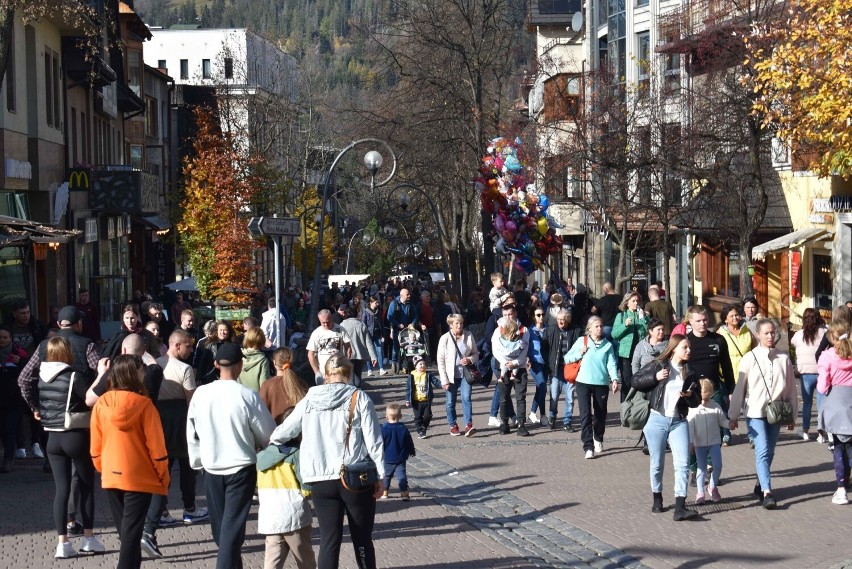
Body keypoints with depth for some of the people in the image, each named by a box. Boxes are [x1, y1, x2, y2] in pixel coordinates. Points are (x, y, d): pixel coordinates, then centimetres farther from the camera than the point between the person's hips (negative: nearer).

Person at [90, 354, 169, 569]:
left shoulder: (101, 404, -2)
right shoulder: (143, 404, -15)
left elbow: (95, 446, 5)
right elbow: (156, 446, -12)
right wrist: (164, 477, -1)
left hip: (111, 477, 4)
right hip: (139, 478, -4)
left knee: (124, 529, 18)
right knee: (131, 531, -1)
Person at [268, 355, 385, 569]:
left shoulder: (310, 400, 4)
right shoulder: (359, 398, -3)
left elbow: (284, 432, 10)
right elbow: (373, 440, -6)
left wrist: (271, 441, 32)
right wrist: (380, 475, -1)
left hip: (321, 481, 2)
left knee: (329, 539, 5)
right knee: (362, 539, 11)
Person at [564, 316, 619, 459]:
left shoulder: (608, 345, 6)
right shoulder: (581, 341, 4)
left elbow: (611, 363, -3)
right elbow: (567, 358, 6)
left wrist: (614, 379, -16)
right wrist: (580, 353, -8)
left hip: (602, 383, 2)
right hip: (583, 382, -1)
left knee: (600, 414, 12)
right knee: (586, 415, -10)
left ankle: (598, 439, 38)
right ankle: (588, 447, -12)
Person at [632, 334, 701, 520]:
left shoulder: (690, 373, 8)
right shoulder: (657, 366, -1)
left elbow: (696, 401, 11)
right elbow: (635, 381, 0)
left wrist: (690, 395, -12)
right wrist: (655, 377, -14)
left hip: (679, 422, 2)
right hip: (657, 420, -2)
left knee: (682, 463, -10)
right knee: (657, 463, 7)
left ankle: (680, 507, -13)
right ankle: (657, 498, 28)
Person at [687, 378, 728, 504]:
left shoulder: (716, 407, -1)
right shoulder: (693, 410, -6)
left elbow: (722, 421, 4)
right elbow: (690, 427, -5)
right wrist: (691, 442, -8)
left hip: (714, 442, 1)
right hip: (699, 444, -1)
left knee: (718, 465, -7)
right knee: (702, 468, 4)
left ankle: (713, 487, 16)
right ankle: (700, 493, 12)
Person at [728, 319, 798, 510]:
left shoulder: (783, 359, 1)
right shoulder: (750, 358, -5)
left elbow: (791, 387, 8)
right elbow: (739, 388, -1)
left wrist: (792, 415, 10)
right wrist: (733, 415, 2)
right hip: (755, 412, -3)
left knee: (769, 452, 12)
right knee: (762, 450, -13)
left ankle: (760, 484, 30)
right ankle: (767, 493, -18)